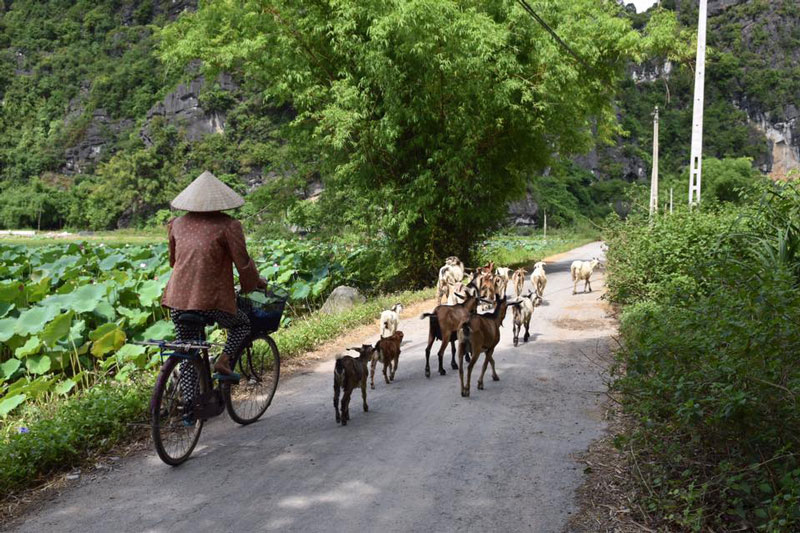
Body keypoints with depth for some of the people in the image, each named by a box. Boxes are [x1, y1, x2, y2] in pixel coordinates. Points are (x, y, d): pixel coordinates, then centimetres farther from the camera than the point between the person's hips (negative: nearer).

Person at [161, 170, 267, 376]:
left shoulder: (178, 224, 10)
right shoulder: (227, 225, -6)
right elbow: (242, 262, -5)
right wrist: (256, 282, 15)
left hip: (178, 298, 5)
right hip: (212, 300, -4)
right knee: (242, 324, 23)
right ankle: (224, 360, 2)